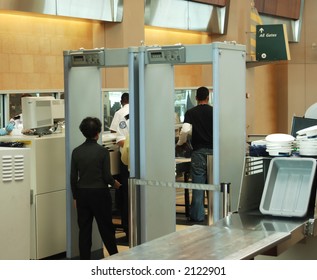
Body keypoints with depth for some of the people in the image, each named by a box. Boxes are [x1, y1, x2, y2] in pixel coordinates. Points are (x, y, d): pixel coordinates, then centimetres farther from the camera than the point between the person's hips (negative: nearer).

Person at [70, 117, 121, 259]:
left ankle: (84, 260, 10)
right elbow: (107, 176, -11)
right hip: (100, 194, -3)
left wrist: (75, 196, 12)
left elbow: (73, 177, 2)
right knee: (106, 228, 10)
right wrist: (114, 183, 10)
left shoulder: (76, 151, -1)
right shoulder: (102, 151, -12)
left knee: (84, 230, 8)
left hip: (82, 194, 3)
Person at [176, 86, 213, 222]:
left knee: (198, 183, 1)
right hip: (213, 150, 1)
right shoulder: (214, 111, 1)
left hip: (198, 151, -1)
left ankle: (198, 215, 2)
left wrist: (180, 142, 7)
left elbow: (185, 130, -11)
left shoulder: (190, 112, -1)